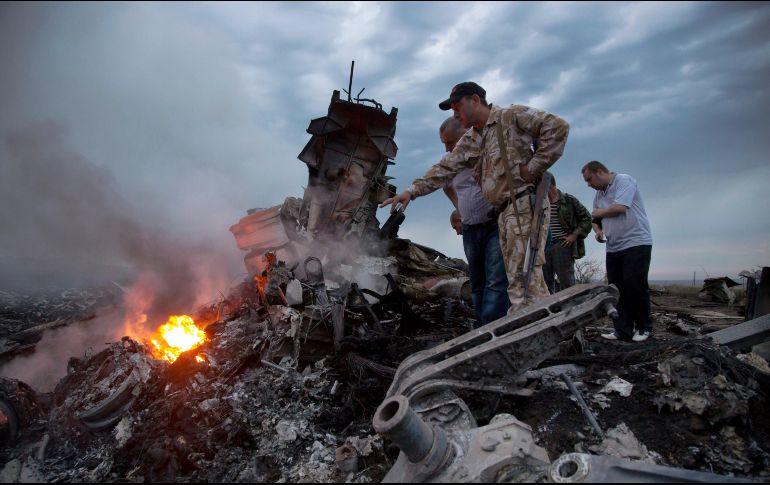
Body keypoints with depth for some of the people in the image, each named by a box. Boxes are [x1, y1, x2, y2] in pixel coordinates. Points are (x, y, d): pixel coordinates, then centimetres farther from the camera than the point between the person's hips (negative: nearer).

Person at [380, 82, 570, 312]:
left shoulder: (512, 116, -1)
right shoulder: (469, 142, 21)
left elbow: (557, 127, -9)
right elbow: (444, 168, 16)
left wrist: (534, 167, -11)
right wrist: (412, 190, 5)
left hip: (525, 204, -8)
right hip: (504, 212, 8)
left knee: (524, 276, -13)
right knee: (517, 279, 5)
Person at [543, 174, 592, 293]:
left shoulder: (568, 200, 1)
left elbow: (586, 218, 5)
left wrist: (575, 235, -5)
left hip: (563, 245, -4)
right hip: (544, 246, 4)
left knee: (566, 283, -4)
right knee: (545, 283, 4)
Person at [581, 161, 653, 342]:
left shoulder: (624, 181, -6)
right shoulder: (599, 194, 17)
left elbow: (619, 208, -20)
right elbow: (596, 219, 25)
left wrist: (597, 212, -2)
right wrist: (598, 230, 2)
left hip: (636, 243, -8)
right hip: (613, 248, 8)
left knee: (635, 286, -8)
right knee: (616, 289, 2)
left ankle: (644, 327, 8)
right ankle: (623, 330, 5)